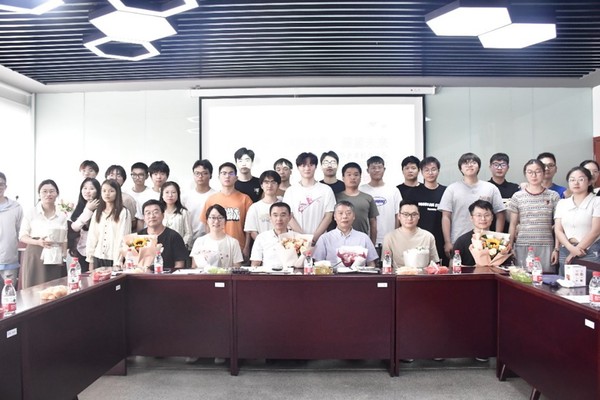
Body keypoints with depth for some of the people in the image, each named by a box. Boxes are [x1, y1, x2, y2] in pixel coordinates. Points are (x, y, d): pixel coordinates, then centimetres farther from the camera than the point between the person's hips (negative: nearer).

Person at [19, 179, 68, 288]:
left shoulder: (62, 216, 7)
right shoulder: (31, 213, 0)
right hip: (35, 256, -2)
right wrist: (38, 242, -17)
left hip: (55, 258, 2)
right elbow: (22, 236, 0)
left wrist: (63, 257, 4)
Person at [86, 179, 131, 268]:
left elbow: (122, 238, -7)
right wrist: (90, 259, 6)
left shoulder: (123, 212, -4)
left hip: (114, 259, -4)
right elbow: (92, 236, 11)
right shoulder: (97, 213, 11)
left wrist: (117, 262, -11)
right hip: (98, 258, 4)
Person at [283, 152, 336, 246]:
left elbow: (328, 216, 2)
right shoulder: (290, 191, 7)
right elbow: (289, 217, 1)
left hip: (320, 240, 0)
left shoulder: (326, 190, 5)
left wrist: (315, 237, -9)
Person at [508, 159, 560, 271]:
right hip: (522, 246, 0)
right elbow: (513, 225, 7)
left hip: (546, 247, 0)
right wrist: (510, 248, 3)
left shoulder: (553, 196, 5)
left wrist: (556, 248, 1)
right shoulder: (517, 197, 4)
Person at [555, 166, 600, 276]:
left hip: (590, 253, -3)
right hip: (566, 251, 3)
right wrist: (571, 248, -11)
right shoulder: (562, 203, 13)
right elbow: (558, 230, 5)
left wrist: (577, 249, -10)